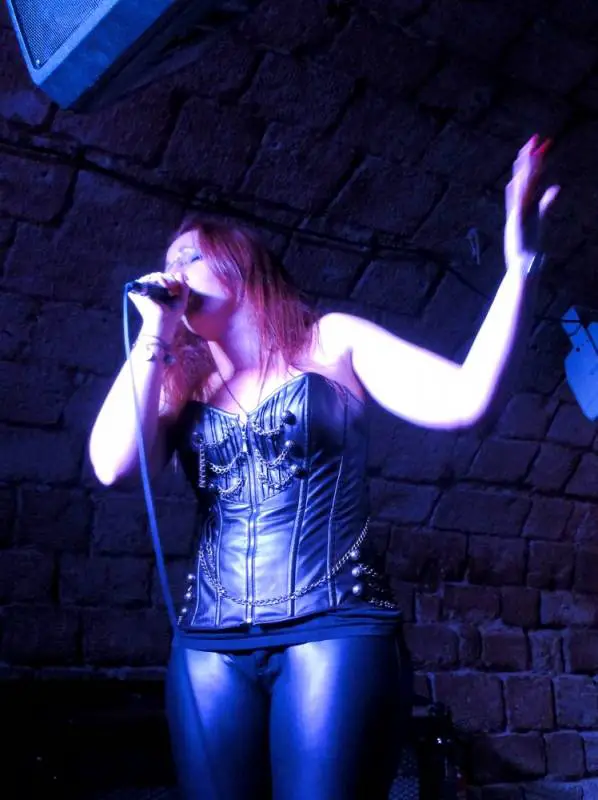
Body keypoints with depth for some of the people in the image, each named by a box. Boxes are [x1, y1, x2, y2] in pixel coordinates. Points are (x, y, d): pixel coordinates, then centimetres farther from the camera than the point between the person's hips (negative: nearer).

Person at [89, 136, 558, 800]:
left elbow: (463, 399, -3)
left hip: (336, 626, -3)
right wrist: (155, 337, 2)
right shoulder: (180, 385, 15)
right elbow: (112, 466, -3)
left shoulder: (332, 341, 8)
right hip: (210, 641, 3)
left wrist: (517, 268, -7)